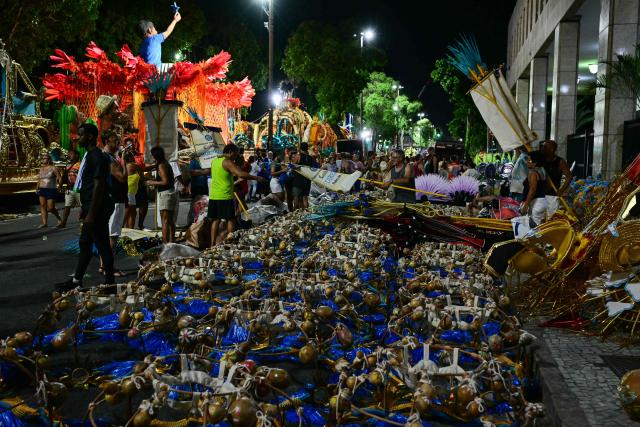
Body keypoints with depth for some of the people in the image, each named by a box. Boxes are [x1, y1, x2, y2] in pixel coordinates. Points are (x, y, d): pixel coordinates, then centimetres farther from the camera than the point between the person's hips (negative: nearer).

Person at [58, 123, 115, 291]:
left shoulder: (97, 157, -16)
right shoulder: (90, 155, 15)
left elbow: (99, 186, -21)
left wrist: (91, 213, -23)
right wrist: (84, 207, 21)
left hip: (98, 209, -11)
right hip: (91, 207, 11)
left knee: (102, 245, -3)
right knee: (85, 244, 16)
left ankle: (109, 282, 6)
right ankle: (76, 281, 27)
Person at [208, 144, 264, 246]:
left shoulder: (214, 161, 13)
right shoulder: (227, 162, -12)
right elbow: (241, 174, -24)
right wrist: (256, 178, -16)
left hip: (213, 196, 8)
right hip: (225, 196, -7)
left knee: (216, 220, 12)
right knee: (231, 220, 1)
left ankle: (213, 243, 11)